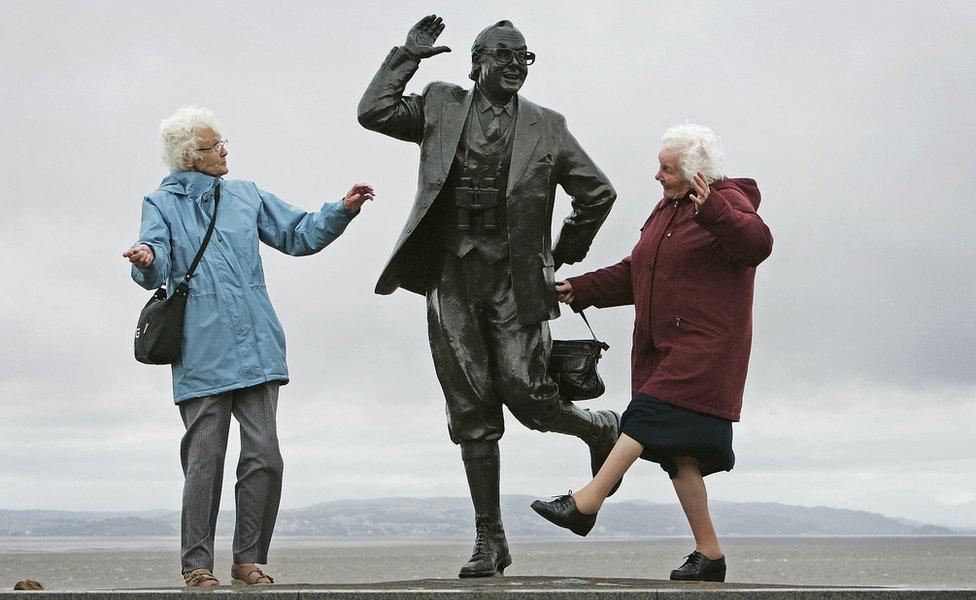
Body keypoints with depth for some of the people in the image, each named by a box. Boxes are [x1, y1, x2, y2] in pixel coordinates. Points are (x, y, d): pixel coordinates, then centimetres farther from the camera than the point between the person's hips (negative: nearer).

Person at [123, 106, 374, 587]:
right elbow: (156, 268, -10)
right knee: (205, 462, -3)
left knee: (264, 456, -3)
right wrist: (146, 260, -34)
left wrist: (342, 210, 4)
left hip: (256, 350, 3)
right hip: (202, 356, -3)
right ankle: (197, 564, 9)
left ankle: (248, 559, 10)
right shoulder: (161, 204, 5)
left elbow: (298, 235, 19)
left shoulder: (246, 196, 17)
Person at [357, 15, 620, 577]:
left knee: (527, 395, -10)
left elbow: (599, 193, 13)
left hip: (516, 279, -2)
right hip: (453, 279, 2)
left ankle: (602, 429, 24)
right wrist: (408, 55, 1)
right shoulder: (442, 106, 10)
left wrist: (565, 254, 11)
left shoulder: (546, 127, 7)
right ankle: (490, 541, 11)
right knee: (471, 415, 3)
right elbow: (373, 112, 0)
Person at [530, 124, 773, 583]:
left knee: (649, 415, -22)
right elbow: (633, 274, 22)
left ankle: (586, 504, -27)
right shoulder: (666, 210, 20)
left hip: (705, 347, -9)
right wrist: (581, 290, 11)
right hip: (662, 350, 9)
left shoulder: (729, 204, -6)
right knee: (677, 450, 4)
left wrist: (711, 209, -42)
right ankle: (708, 554, 8)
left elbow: (756, 244, -27)